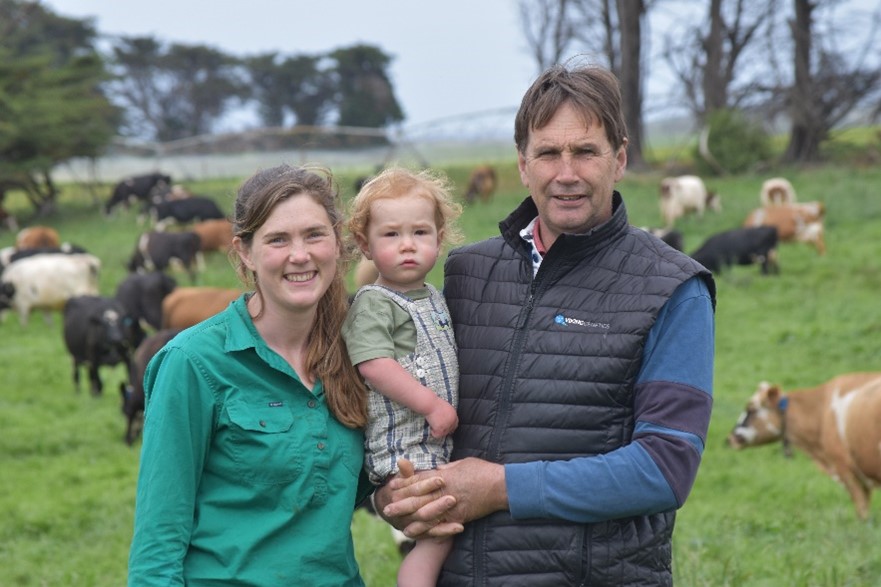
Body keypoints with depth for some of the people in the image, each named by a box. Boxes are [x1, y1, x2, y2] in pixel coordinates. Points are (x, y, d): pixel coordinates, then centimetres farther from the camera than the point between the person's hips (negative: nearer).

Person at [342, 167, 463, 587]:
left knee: (434, 535, 10)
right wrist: (433, 405, -23)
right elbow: (374, 364, -23)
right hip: (403, 448, -9)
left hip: (440, 443, 9)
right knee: (436, 535, -16)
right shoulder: (373, 303, -11)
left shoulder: (433, 298, 15)